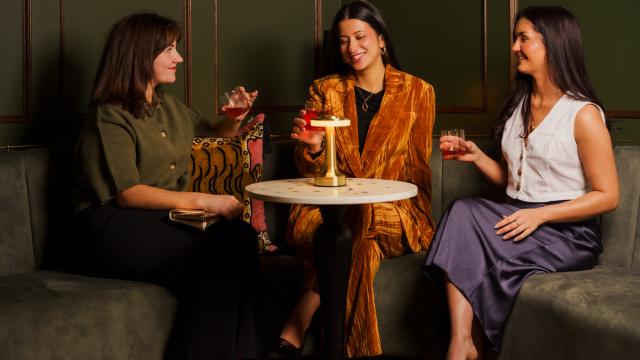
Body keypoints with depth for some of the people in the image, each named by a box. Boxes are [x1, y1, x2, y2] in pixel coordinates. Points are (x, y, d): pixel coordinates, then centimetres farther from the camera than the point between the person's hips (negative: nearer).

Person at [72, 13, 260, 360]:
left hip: (170, 216, 7)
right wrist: (201, 201, -22)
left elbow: (210, 139, 38)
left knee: (241, 236, -26)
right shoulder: (109, 116, -3)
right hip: (119, 227, -7)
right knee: (225, 251, -30)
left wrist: (233, 120, 15)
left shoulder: (171, 107, 20)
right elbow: (126, 193, -15)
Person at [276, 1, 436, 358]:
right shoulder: (326, 90, 10)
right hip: (334, 208, 1)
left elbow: (417, 168, 9)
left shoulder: (418, 92, 7)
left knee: (359, 221, -34)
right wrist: (312, 147, -17)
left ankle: (297, 326, -22)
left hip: (395, 214, 0)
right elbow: (312, 174, 6)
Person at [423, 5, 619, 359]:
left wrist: (540, 215, -18)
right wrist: (476, 156, 3)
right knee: (462, 210, -26)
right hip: (518, 216, 6)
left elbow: (607, 196, -9)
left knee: (466, 226, -27)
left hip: (568, 233, -6)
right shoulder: (518, 106, 15)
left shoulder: (583, 114, -8)